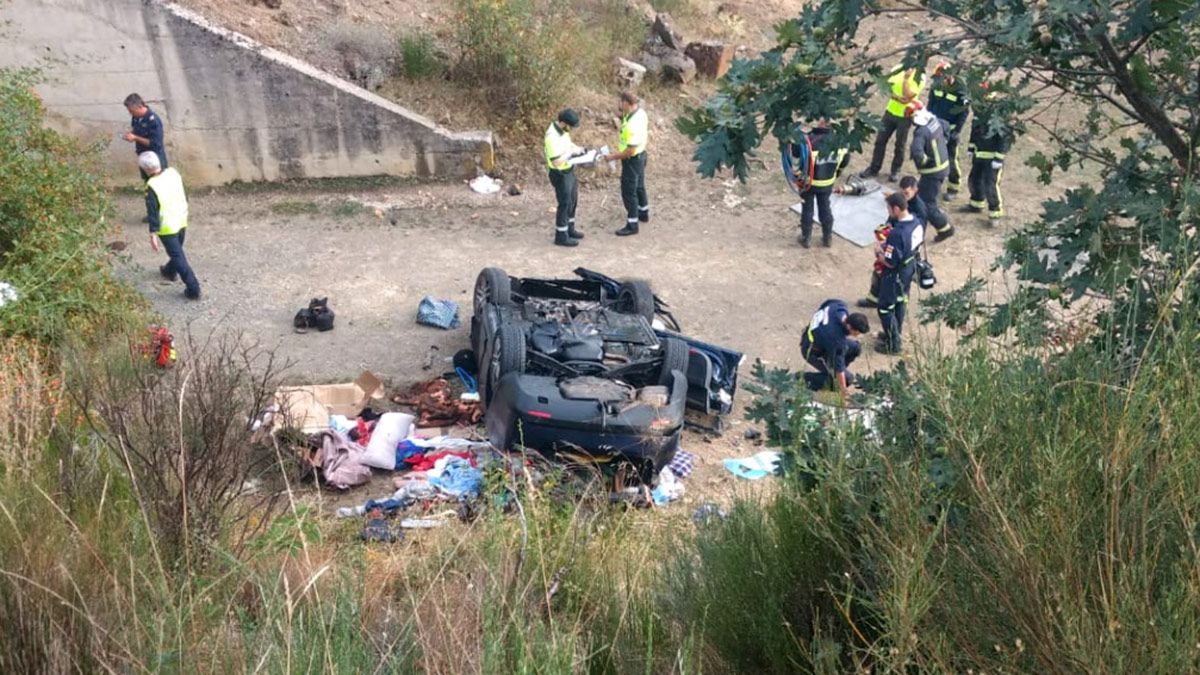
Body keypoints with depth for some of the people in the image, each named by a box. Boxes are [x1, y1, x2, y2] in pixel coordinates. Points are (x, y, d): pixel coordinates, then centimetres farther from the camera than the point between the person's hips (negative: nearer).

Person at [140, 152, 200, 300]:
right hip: (182, 221, 7)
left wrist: (153, 234, -15)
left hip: (167, 227, -7)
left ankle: (193, 289, 1)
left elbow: (153, 212, -21)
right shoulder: (173, 172, -5)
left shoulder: (152, 186, -24)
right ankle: (170, 271, 53)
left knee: (178, 257, 1)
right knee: (177, 250, 28)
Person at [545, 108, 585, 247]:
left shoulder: (562, 129, 0)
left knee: (572, 201, 20)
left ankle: (569, 229, 36)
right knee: (564, 204, 1)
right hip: (560, 174, -9)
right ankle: (561, 236, 12)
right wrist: (571, 152, -21)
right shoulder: (552, 136, -29)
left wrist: (577, 148, 3)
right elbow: (556, 161, -30)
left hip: (569, 171, 9)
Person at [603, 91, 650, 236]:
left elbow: (630, 151, -30)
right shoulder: (640, 112, -5)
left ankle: (632, 225, 10)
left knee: (628, 191, 1)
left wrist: (613, 157, -20)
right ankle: (643, 213, 44)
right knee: (639, 186, 26)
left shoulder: (633, 125, -34)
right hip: (640, 154, 10)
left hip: (632, 159, -10)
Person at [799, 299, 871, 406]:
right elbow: (839, 367, -30)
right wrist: (843, 393, -19)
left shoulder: (840, 306, -22)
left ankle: (832, 371, 17)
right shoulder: (836, 340, -40)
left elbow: (827, 303, 3)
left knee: (855, 348, 1)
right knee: (847, 378, -8)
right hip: (813, 352, -8)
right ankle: (809, 379, 5)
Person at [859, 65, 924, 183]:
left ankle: (896, 171, 23)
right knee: (880, 140, 7)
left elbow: (907, 97, -23)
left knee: (900, 145, 7)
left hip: (905, 116, -4)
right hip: (891, 111, 4)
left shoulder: (920, 78, -15)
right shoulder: (897, 69, -2)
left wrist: (906, 79, -25)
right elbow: (887, 87, -2)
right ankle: (873, 168, 19)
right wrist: (897, 97, -19)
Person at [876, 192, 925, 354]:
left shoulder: (897, 233, -35)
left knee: (885, 308, 9)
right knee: (900, 302, 26)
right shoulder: (918, 222, -8)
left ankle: (893, 344, 19)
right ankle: (894, 334, 44)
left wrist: (879, 251, -10)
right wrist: (887, 246, 5)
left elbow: (890, 262, -29)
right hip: (910, 268, 9)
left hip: (895, 275, -8)